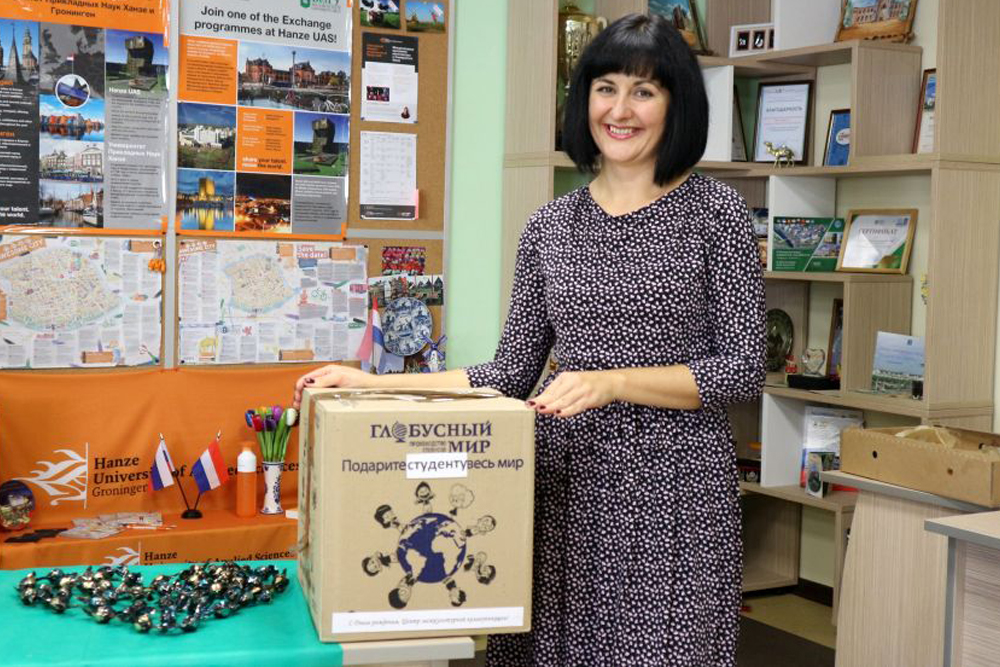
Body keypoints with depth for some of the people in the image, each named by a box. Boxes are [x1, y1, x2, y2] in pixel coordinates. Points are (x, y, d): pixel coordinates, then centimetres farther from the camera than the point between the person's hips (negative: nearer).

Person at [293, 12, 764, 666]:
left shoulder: (715, 210, -2)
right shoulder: (550, 225, 8)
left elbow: (744, 369, -6)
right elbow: (511, 374, 9)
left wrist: (613, 380, -17)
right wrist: (376, 384, 2)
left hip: (673, 486, -3)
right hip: (565, 484, 3)